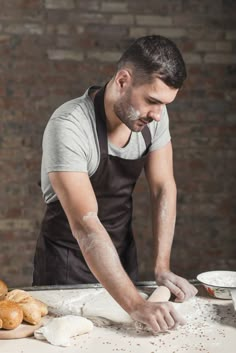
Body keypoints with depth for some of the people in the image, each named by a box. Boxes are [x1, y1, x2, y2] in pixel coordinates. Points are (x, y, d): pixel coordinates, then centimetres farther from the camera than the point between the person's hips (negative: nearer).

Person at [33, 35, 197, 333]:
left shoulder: (154, 114, -11)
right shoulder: (69, 127, -30)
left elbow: (163, 188, -4)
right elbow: (85, 225, -36)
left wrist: (162, 269, -13)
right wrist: (136, 305, -42)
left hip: (122, 252, 5)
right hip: (68, 260, -5)